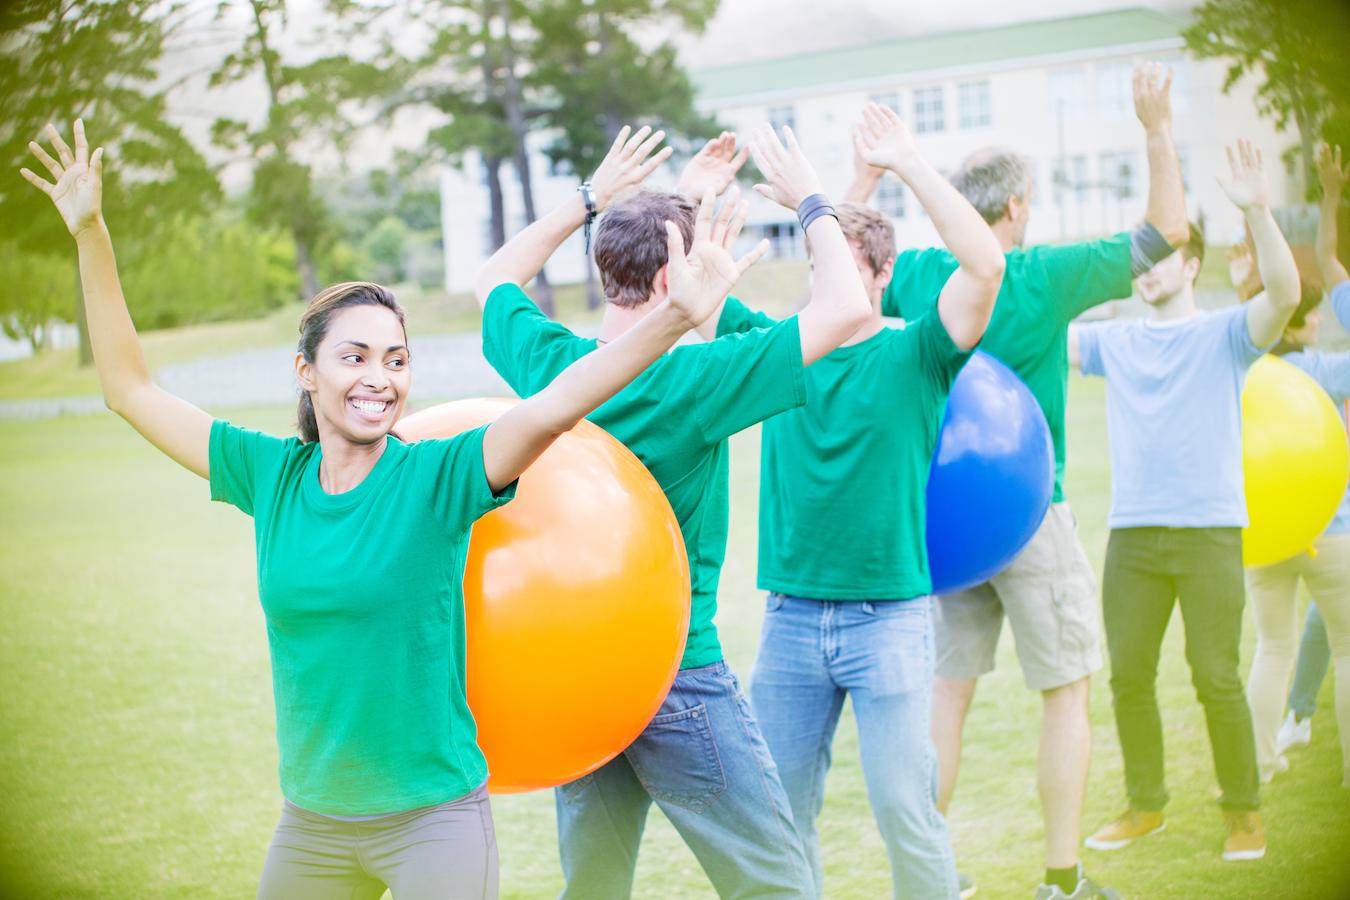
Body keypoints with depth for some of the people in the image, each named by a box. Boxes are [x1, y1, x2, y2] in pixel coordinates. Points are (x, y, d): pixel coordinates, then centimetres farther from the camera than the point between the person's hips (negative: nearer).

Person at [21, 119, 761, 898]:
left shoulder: (436, 476, -12)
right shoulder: (271, 475, -1)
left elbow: (550, 409, -28)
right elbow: (130, 388, 6)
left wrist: (673, 318, -42)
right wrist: (91, 235, 1)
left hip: (436, 819, -4)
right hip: (310, 823, 4)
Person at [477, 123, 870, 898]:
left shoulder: (548, 364, -4)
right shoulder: (691, 383, -21)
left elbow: (496, 279, 19)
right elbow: (845, 310, -20)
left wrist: (591, 199, 17)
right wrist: (810, 200, -6)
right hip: (675, 679, -7)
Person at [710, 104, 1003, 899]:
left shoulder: (914, 355, -3)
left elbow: (985, 265, -18)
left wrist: (907, 162, -16)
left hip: (889, 616, -3)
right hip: (791, 615, 4)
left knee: (906, 807, -1)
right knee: (779, 811, 9)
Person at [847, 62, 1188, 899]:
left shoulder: (921, 273, -1)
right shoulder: (1047, 276, -12)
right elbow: (1165, 233, -2)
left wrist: (869, 174, 22)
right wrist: (1159, 131, 3)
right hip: (1030, 516, -5)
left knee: (948, 692, 11)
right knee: (1068, 694, 6)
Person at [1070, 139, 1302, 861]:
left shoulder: (1225, 333, 2)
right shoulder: (1113, 342, 12)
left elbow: (1285, 293, -16)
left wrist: (1256, 211, -28)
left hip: (1209, 532, -4)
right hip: (1131, 534, 4)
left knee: (1216, 678, -4)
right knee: (1128, 677, 7)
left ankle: (1243, 812, 11)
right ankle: (1145, 806, 22)